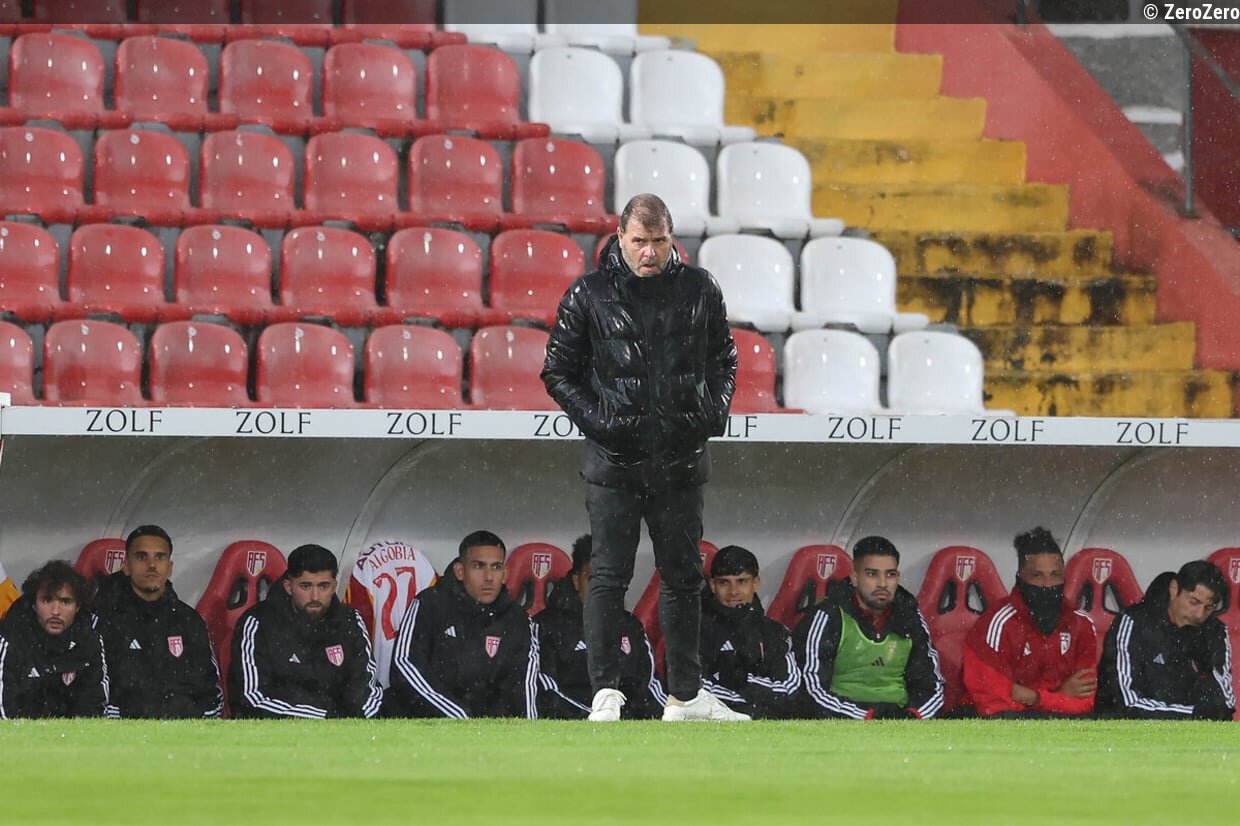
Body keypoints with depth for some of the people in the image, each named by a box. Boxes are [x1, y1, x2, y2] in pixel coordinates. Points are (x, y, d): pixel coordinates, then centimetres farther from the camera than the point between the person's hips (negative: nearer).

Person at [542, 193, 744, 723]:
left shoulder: (699, 290, 6)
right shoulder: (589, 295, -2)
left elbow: (724, 359, 19)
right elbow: (558, 371, 3)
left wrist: (716, 409, 1)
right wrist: (595, 418, -11)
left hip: (681, 459, 3)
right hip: (614, 460, -3)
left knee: (683, 577, 10)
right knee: (609, 578, -5)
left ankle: (685, 695, 18)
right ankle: (605, 694, -6)